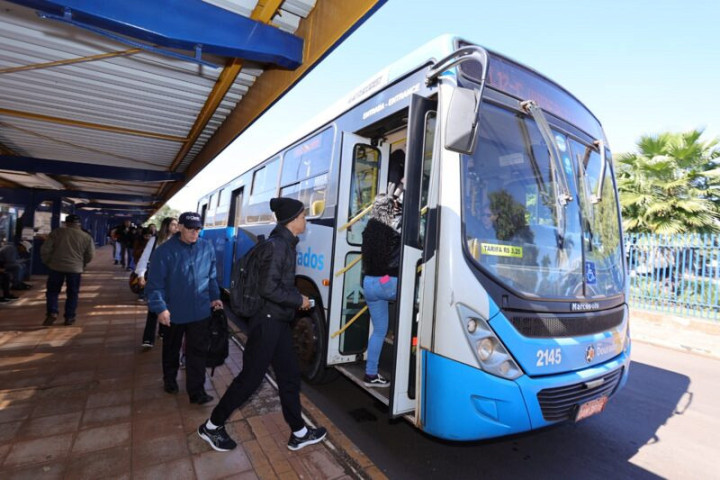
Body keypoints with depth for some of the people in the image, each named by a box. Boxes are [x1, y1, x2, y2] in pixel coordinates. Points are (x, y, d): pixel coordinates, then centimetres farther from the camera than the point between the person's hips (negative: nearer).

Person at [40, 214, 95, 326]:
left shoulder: (56, 232, 1)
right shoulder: (86, 237, 1)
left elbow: (45, 249, -1)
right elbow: (90, 255, 4)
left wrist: (47, 262, 13)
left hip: (56, 266, 0)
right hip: (75, 269, 0)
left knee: (52, 291, 14)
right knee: (72, 294, 10)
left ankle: (52, 312, -2)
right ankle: (69, 318, 11)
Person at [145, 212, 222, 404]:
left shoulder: (207, 247, -3)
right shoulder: (165, 251, -13)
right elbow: (155, 283, -12)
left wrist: (214, 297, 7)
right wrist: (160, 308, -16)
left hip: (200, 311, 2)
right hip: (174, 312, -1)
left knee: (198, 351, 4)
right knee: (171, 349, 21)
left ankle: (196, 391, 16)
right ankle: (169, 379, 45)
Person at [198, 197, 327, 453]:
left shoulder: (285, 243, 8)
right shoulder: (277, 245, -21)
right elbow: (268, 289, -24)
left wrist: (298, 297, 3)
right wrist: (299, 301, -14)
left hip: (279, 321, 9)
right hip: (267, 322, -9)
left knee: (289, 375, 15)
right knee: (250, 378, 7)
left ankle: (299, 433, 29)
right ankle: (212, 426, 30)